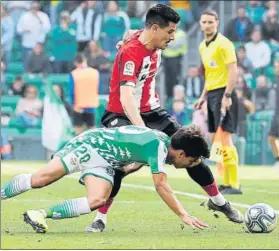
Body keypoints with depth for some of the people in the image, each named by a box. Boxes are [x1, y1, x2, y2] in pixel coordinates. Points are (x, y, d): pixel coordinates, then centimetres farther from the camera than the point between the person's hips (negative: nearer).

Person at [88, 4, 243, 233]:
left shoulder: (155, 46, -4)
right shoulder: (130, 53, -29)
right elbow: (126, 97, -39)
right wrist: (142, 130, -48)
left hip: (152, 111, 8)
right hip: (122, 115, -8)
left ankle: (219, 201, 20)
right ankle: (100, 219, -16)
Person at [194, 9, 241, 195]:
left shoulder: (223, 43, -11)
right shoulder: (203, 46, 15)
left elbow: (233, 70, -17)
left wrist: (227, 96, -22)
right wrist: (203, 96, 19)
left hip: (223, 93, -9)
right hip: (212, 94, 9)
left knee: (225, 139, -12)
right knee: (215, 141, 7)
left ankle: (234, 185, -11)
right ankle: (226, 183, 11)